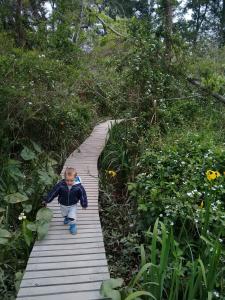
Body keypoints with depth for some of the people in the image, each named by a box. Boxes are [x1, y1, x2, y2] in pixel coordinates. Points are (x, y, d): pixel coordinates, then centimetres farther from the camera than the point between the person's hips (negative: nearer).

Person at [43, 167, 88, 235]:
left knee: (72, 217, 5)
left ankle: (73, 225, 36)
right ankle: (66, 218, 62)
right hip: (63, 204, 2)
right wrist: (46, 200, -7)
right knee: (64, 214, 27)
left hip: (73, 205, -2)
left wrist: (84, 205, -4)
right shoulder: (60, 185, -30)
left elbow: (83, 195, -15)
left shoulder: (78, 186, -30)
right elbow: (53, 192, -17)